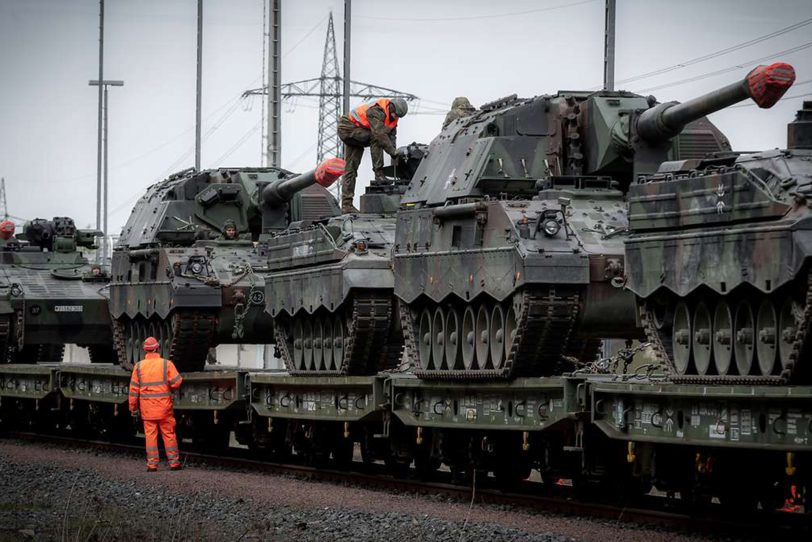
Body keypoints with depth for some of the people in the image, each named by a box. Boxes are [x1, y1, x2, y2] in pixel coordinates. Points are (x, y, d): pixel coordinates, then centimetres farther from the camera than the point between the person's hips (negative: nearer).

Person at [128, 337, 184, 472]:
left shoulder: (139, 366, 0)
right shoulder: (166, 364, -6)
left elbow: (134, 388, 1)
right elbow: (177, 382, -11)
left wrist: (133, 407, 9)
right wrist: (171, 388, 12)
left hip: (147, 407, 1)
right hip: (164, 406, -1)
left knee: (150, 434, 4)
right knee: (169, 434, 7)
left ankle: (152, 463, 2)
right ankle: (174, 462, 9)